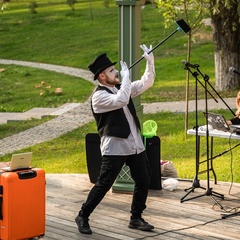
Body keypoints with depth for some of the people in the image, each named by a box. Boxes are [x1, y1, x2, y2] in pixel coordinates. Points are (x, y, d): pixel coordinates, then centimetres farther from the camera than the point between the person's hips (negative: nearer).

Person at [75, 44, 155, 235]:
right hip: (114, 147, -8)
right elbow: (121, 101, -29)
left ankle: (136, 218, 21)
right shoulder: (99, 96, -13)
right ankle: (83, 216, 10)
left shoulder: (121, 88, 12)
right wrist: (126, 76, -20)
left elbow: (146, 84, 13)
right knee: (103, 185, -6)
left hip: (135, 145, 8)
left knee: (144, 181, 8)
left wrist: (150, 62, 1)